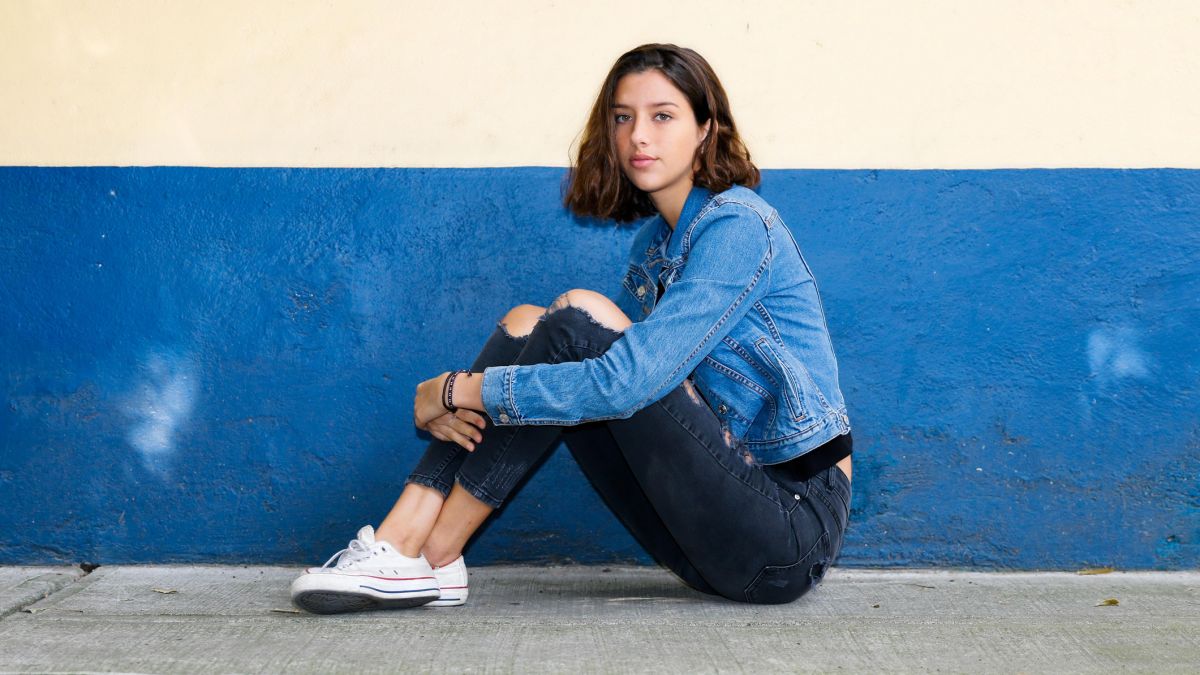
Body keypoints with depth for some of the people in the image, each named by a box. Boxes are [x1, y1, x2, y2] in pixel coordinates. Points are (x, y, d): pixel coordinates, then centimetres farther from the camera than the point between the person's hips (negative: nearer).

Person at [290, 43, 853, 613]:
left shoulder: (737, 225, -14)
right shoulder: (655, 241, 13)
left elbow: (627, 381, -25)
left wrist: (458, 389, -17)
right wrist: (460, 401, -11)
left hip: (793, 524, -8)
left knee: (580, 318, -21)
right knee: (528, 323, -3)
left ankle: (428, 555, -14)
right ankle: (399, 543, -13)